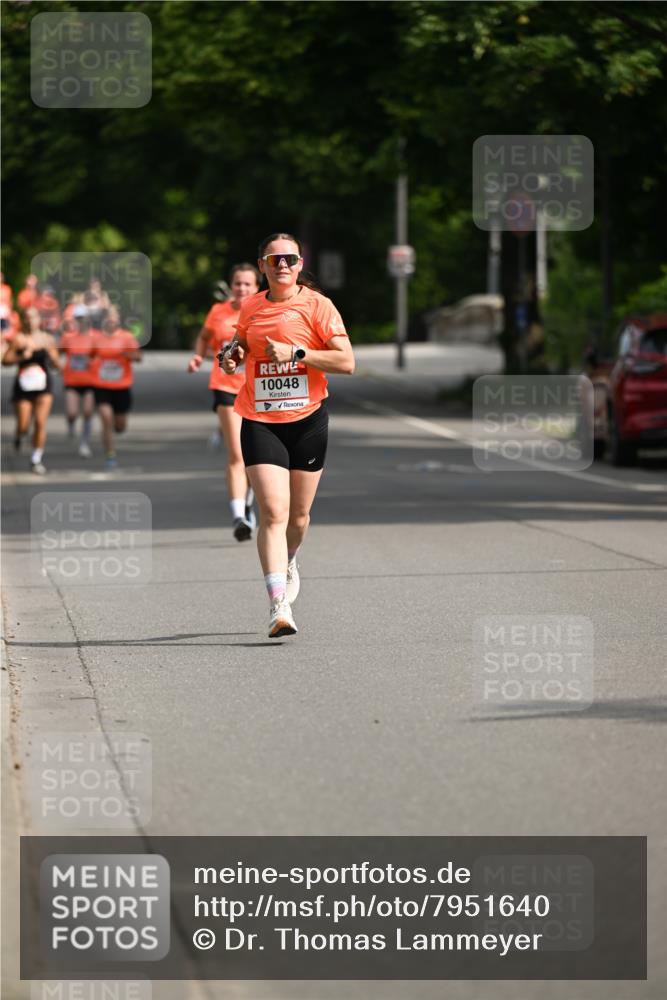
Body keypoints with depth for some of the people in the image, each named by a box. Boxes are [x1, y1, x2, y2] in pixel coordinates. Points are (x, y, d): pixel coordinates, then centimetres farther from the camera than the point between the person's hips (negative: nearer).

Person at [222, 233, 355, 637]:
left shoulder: (317, 305, -3)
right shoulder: (251, 308, 8)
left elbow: (347, 362, -10)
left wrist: (296, 353, -18)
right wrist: (231, 356, 5)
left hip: (308, 420, -1)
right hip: (260, 421, 1)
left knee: (299, 515, 11)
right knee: (273, 512, -15)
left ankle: (289, 562, 45)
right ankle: (279, 604, -20)